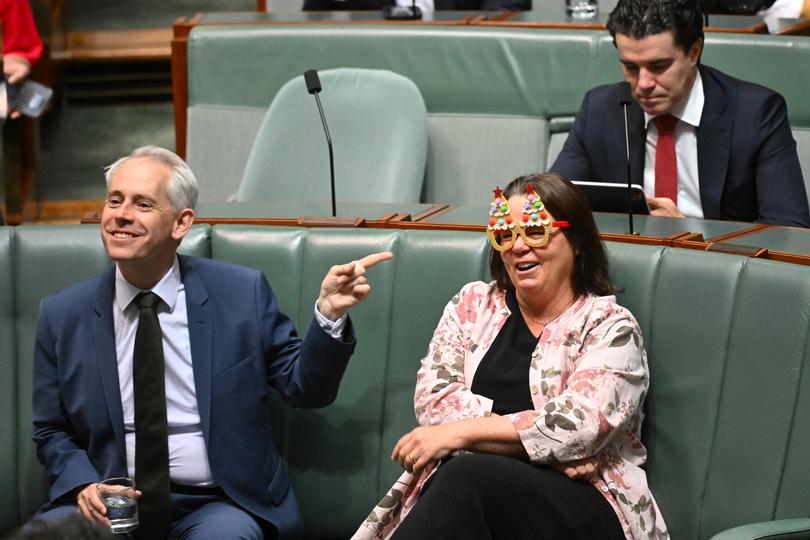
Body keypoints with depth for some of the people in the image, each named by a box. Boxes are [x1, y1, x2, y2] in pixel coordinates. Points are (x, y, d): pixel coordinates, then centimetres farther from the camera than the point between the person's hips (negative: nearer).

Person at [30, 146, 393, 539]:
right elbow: (52, 433, 11)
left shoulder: (242, 294, 1)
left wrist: (329, 313, -14)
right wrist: (83, 485, -8)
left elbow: (304, 388, 2)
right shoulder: (62, 315, 5)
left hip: (215, 506, -2)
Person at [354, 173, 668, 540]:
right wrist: (544, 443, -10)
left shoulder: (610, 327, 3)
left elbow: (576, 426, -12)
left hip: (586, 502, -2)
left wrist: (457, 433, -13)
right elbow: (434, 399, 2)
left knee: (466, 475, -34)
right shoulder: (471, 305, 15)